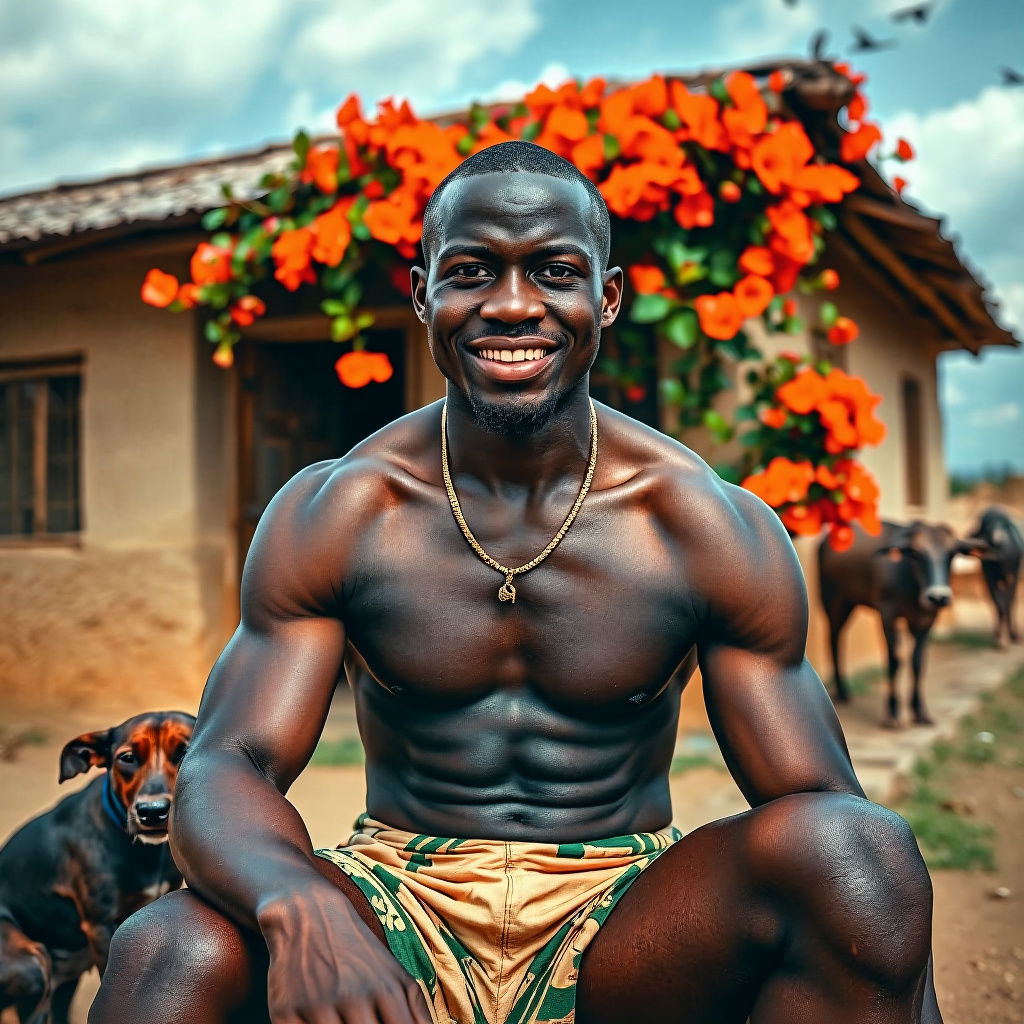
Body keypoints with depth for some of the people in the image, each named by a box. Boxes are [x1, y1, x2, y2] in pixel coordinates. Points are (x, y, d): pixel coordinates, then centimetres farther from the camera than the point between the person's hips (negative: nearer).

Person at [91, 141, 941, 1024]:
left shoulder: (709, 526, -6)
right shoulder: (331, 514, -5)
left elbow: (821, 801, -6)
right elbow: (226, 769, -9)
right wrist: (296, 904, -34)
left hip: (626, 929, 2)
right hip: (401, 908, -1)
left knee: (862, 854, -26)